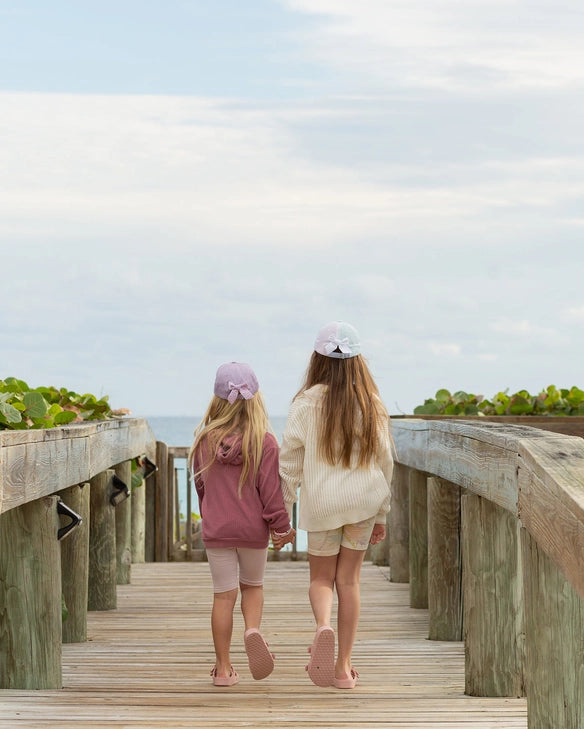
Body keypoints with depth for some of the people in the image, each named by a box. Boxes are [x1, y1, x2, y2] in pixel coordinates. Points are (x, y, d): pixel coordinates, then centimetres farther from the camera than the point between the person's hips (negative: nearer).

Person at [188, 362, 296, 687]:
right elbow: (271, 490, -10)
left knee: (224, 595, 6)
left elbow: (200, 485, 8)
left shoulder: (205, 440, -4)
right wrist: (281, 526, 2)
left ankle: (223, 668, 9)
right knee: (253, 585, 20)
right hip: (253, 529, -1)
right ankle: (253, 630, -8)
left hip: (216, 529, 1)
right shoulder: (265, 442, -12)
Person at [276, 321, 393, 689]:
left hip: (321, 502, -2)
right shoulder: (371, 404, -2)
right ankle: (344, 666, 12)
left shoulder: (307, 403, -9)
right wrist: (381, 514, 14)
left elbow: (289, 462, -6)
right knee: (349, 579, 10)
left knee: (322, 577, 13)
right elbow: (385, 461, 4)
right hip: (363, 501, 2)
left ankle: (324, 625, -20)